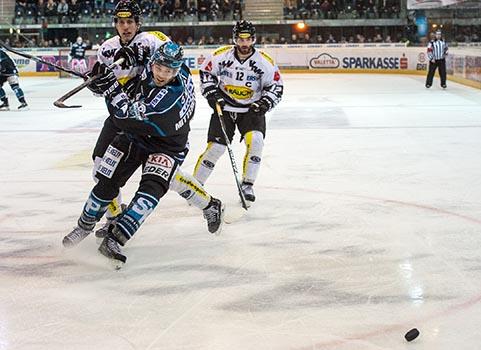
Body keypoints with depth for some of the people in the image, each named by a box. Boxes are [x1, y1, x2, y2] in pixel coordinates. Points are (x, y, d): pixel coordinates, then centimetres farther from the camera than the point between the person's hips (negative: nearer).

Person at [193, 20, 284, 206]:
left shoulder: (265, 62, -11)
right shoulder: (221, 55, -10)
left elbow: (276, 86, -3)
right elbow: (205, 72, 4)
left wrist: (265, 103, -19)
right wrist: (212, 93, -8)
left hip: (251, 109, 0)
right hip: (224, 107, 0)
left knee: (255, 141, -21)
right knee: (215, 147, -7)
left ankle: (247, 185, -7)